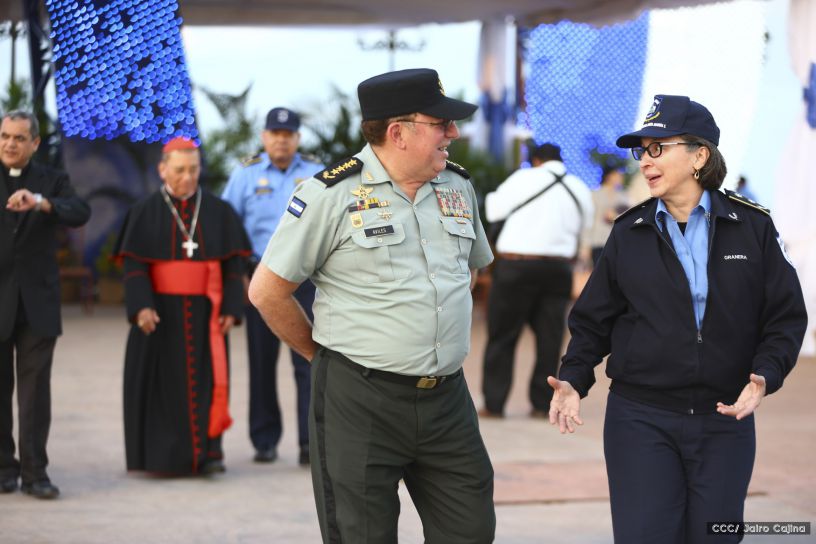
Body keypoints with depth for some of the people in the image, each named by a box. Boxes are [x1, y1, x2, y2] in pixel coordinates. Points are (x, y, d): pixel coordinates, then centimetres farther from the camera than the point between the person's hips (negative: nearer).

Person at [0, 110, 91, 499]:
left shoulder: (52, 182, 6)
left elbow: (80, 214, -13)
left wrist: (40, 202, -30)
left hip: (37, 303, 0)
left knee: (35, 390, -1)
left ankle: (34, 472, 2)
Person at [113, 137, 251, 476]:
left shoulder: (219, 212, 5)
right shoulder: (145, 213, 1)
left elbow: (233, 266, 5)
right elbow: (133, 265, -5)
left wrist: (231, 308, -5)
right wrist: (141, 306, -18)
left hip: (204, 313, 1)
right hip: (161, 312, -1)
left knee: (207, 379, -8)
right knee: (163, 382, 1)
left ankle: (207, 452, -6)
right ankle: (162, 456, 8)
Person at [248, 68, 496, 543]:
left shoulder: (459, 187, 8)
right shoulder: (332, 194, -10)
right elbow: (267, 291, -6)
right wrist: (327, 353, 3)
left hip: (447, 395, 5)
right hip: (360, 399, -5)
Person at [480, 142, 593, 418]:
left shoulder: (525, 178, -4)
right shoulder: (581, 190, 10)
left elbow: (493, 209, 4)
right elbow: (583, 234, 18)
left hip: (516, 264, -4)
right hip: (559, 267, 4)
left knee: (502, 336, 2)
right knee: (550, 338, 8)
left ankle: (494, 404, 2)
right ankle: (542, 404, 8)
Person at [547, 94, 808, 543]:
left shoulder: (752, 227, 0)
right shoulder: (629, 233, 4)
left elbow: (786, 316, 0)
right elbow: (593, 321, 8)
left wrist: (765, 376, -17)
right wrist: (573, 379, -9)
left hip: (725, 421, 0)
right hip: (641, 420, 0)